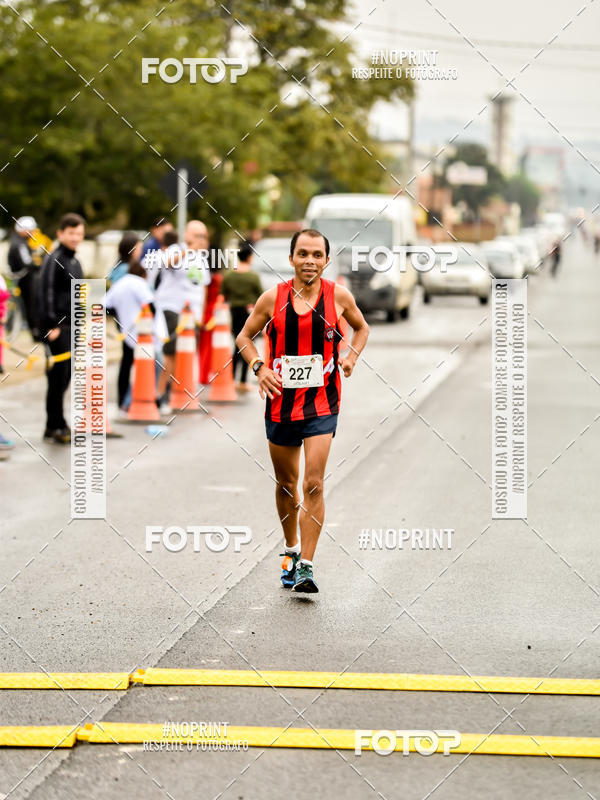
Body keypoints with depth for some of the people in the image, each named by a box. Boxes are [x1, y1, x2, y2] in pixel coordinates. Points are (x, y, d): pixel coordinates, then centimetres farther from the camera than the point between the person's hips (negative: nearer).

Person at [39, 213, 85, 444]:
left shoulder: (74, 262, 16)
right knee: (58, 375, -7)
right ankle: (55, 426, -2)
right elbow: (47, 293, -16)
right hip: (57, 327, -8)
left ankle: (55, 425, 16)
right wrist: (52, 325, -21)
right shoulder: (54, 260, -10)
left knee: (66, 376, 10)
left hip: (72, 326, 8)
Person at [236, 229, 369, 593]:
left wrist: (352, 355, -1)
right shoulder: (273, 298, -4)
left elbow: (362, 327, 17)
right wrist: (259, 367, -8)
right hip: (281, 401, 2)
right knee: (286, 484, 14)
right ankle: (291, 548, 36)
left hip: (322, 403, -1)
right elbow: (245, 336, 9)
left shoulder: (339, 296, -3)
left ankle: (306, 566, -9)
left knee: (314, 484, -12)